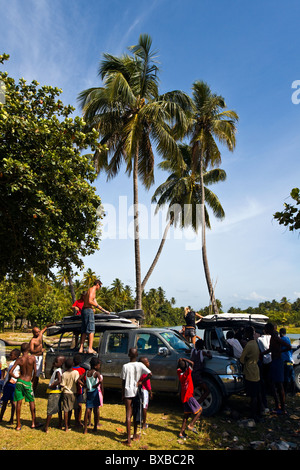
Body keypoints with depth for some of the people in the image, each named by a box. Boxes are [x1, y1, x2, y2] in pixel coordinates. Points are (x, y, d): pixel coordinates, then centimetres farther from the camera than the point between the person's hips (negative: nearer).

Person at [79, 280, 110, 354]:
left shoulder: (91, 290, 24)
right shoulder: (92, 290, -6)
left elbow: (95, 303, 29)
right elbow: (90, 301, -20)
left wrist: (104, 311, 31)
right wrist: (98, 306, -7)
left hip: (84, 310, 10)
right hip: (88, 310, -10)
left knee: (84, 331, 10)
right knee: (91, 330, -7)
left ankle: (81, 348, 11)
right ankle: (90, 349, -9)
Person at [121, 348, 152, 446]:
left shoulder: (125, 366, -8)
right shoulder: (140, 365, -5)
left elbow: (123, 382, -3)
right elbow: (150, 374, -16)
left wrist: (123, 395, 6)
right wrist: (140, 382, -6)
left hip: (128, 392, -2)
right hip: (137, 391, 2)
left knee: (128, 415, 0)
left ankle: (128, 439, -2)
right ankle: (135, 435, 32)